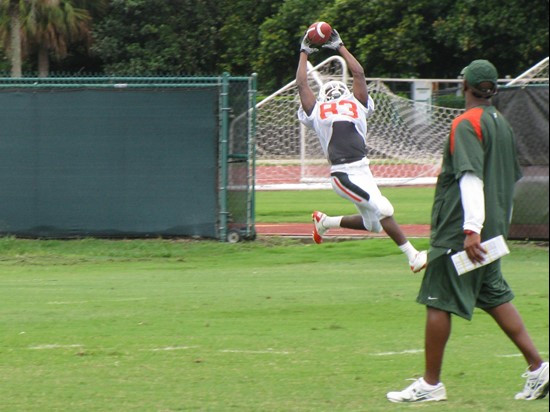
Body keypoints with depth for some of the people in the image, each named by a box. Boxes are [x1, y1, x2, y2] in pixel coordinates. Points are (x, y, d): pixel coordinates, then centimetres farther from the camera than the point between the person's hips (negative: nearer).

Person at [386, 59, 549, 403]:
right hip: (493, 229, 9)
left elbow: (471, 177, -23)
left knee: (438, 302, -3)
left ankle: (431, 384, 0)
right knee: (495, 297, 14)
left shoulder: (467, 124, -13)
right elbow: (512, 180, 19)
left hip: (459, 231, -9)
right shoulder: (502, 124, 13)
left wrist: (472, 229, -27)